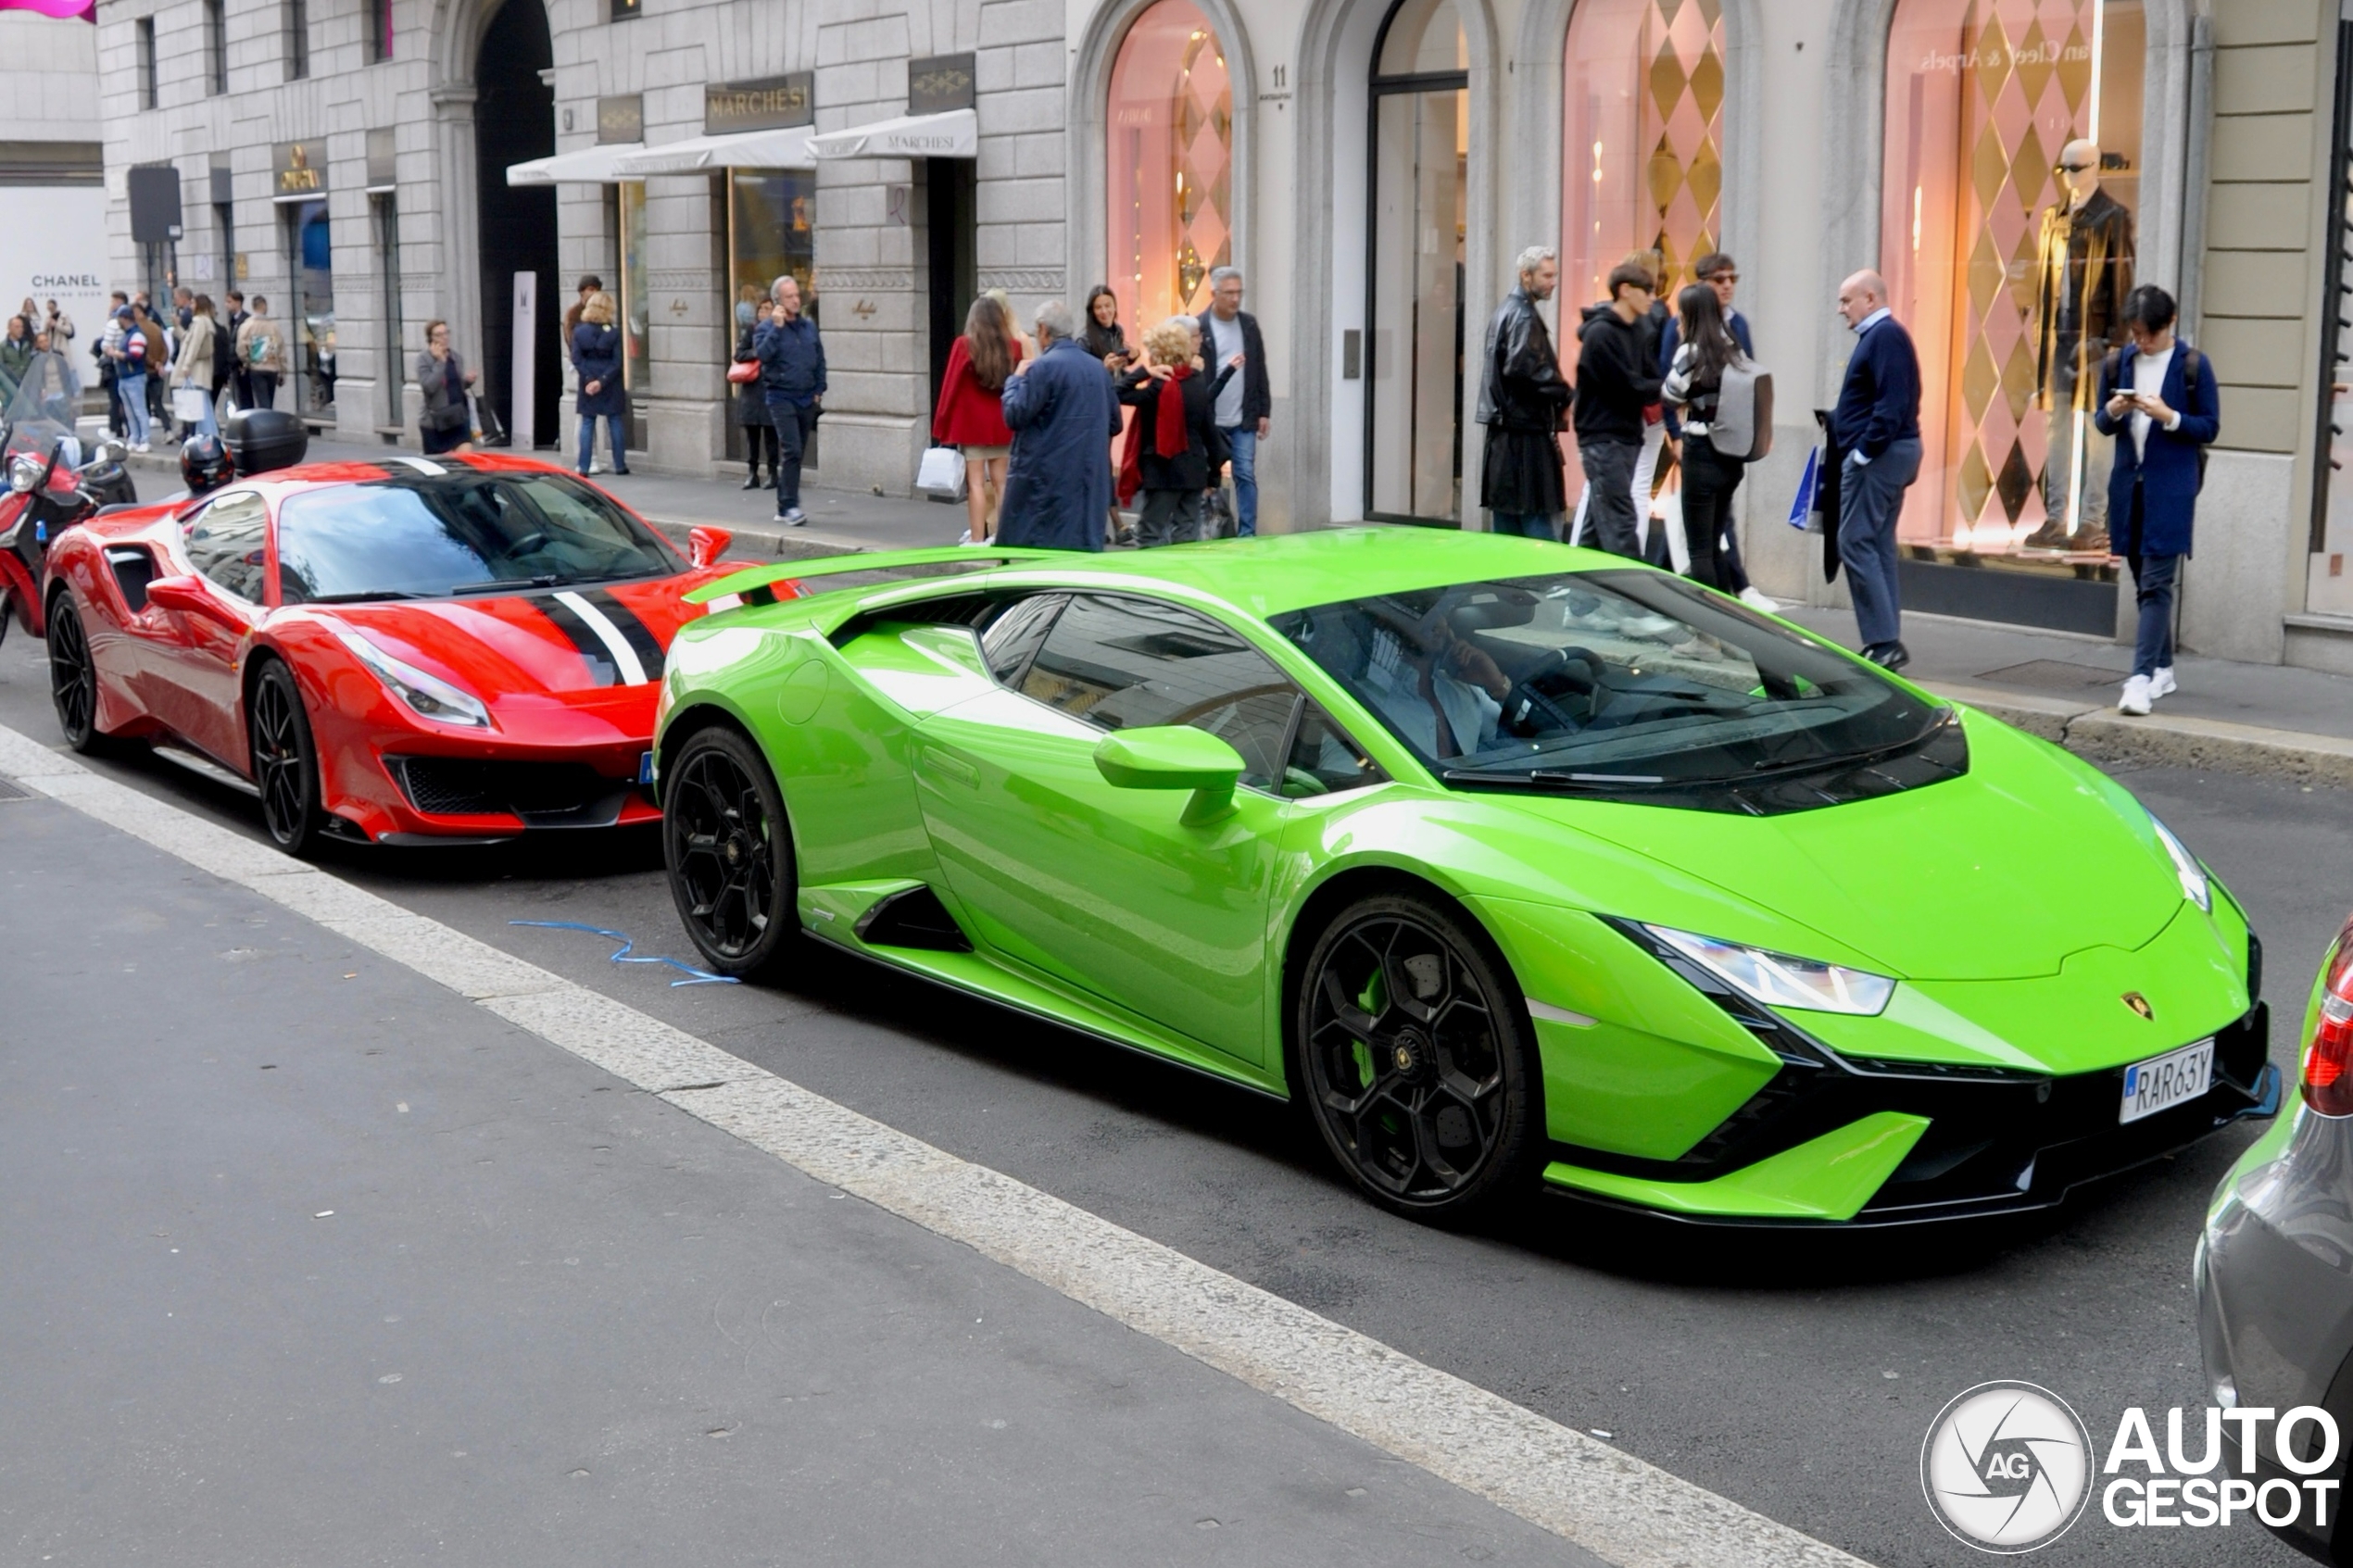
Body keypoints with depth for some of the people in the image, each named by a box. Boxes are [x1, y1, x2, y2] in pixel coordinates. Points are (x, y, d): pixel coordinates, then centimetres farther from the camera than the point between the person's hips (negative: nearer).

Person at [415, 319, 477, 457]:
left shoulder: (455, 357, 8)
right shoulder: (424, 360, -9)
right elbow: (429, 386, -23)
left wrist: (468, 381, -3)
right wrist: (440, 361, -21)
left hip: (458, 417, 4)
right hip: (435, 421, -4)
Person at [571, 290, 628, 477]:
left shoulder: (579, 332, -4)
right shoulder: (614, 334, -7)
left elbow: (576, 359, -8)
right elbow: (617, 363, -11)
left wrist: (589, 379, -10)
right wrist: (602, 381, -13)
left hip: (588, 384, 1)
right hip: (611, 385, -1)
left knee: (587, 425, 5)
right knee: (614, 423, 10)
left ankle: (584, 468, 1)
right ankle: (620, 465, 14)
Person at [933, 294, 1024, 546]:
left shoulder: (964, 345, -8)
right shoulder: (1013, 346, 0)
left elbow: (951, 386, -6)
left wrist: (942, 428, 0)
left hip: (971, 422, -3)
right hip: (1003, 423, 3)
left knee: (976, 483, -1)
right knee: (1001, 481, 9)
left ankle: (977, 539, -3)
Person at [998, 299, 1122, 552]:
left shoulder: (1043, 367, -12)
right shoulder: (1099, 368, 10)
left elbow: (1014, 416, -13)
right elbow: (1114, 424, 17)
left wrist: (1016, 379, 1)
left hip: (1045, 478, -7)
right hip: (1089, 480, 7)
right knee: (1085, 545, 8)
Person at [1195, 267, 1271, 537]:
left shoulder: (1249, 324, 7)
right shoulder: (1199, 327, -7)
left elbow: (1260, 371, 10)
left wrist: (1264, 411, 6)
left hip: (1244, 420, 3)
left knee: (1246, 476, 1)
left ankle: (1247, 534, 5)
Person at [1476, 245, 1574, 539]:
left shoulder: (1507, 310, 18)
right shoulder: (1524, 317, -11)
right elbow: (1524, 369, -24)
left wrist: (1559, 399, 11)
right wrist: (1566, 397, -14)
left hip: (1504, 430, 10)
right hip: (1526, 430, -10)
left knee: (1507, 521, 11)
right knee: (1540, 521, -10)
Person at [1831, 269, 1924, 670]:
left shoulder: (1884, 337, -14)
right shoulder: (1880, 335, 18)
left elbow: (1892, 404, -22)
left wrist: (1864, 451, -21)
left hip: (1877, 456, -11)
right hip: (1888, 454, 11)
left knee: (1856, 544, -10)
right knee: (1878, 546, 11)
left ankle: (1884, 642, -10)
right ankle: (1887, 642, 14)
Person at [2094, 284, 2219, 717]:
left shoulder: (2193, 365, -3)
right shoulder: (2117, 363, 8)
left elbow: (2210, 426, -1)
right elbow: (2101, 422, 14)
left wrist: (2169, 417, -17)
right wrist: (2114, 412, -9)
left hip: (2171, 487, -5)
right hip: (2129, 483, 5)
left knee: (2156, 583, -10)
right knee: (2144, 582, 12)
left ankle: (2142, 677, -16)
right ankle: (2163, 669, 24)